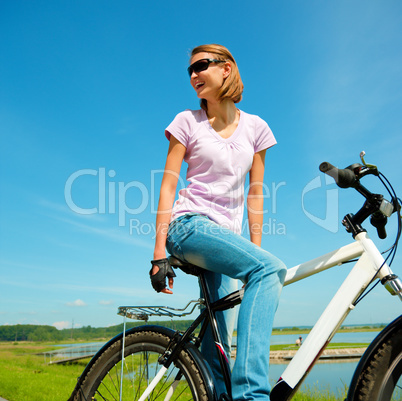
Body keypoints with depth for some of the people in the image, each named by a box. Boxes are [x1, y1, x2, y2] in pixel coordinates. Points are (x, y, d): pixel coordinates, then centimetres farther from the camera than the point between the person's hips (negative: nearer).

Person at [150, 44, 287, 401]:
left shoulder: (255, 127, 11)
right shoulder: (188, 122, 3)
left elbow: (255, 194, 11)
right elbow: (168, 186, -2)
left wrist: (255, 249, 5)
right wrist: (159, 255, -9)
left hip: (227, 235, 4)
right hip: (190, 225, -4)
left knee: (218, 341, 3)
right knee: (271, 268, -29)